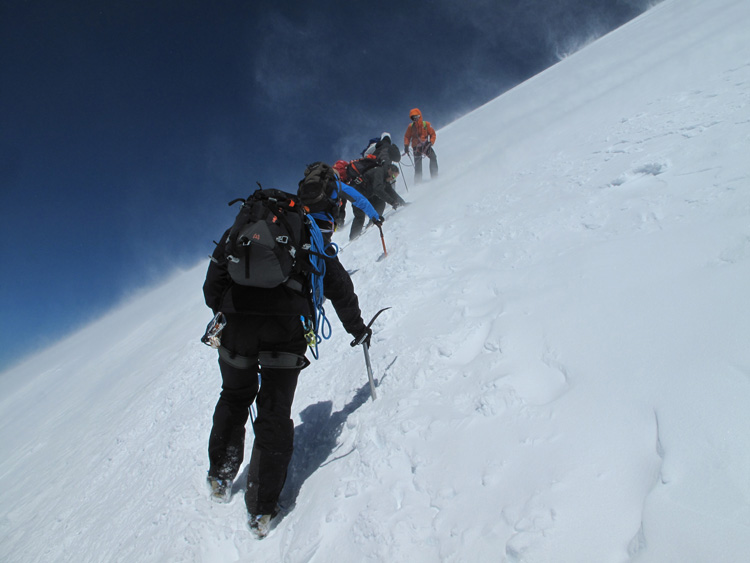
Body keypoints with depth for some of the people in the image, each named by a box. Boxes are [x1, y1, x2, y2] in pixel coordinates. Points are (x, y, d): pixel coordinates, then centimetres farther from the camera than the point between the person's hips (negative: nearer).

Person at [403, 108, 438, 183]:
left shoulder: (426, 124, -3)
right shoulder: (411, 126, 1)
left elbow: (433, 134, 1)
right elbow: (407, 137, 8)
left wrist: (431, 142, -15)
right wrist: (406, 146, -3)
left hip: (425, 145, 0)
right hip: (416, 147, 0)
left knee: (433, 157, -18)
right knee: (417, 163, -8)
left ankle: (434, 176, -9)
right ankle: (418, 180, -2)